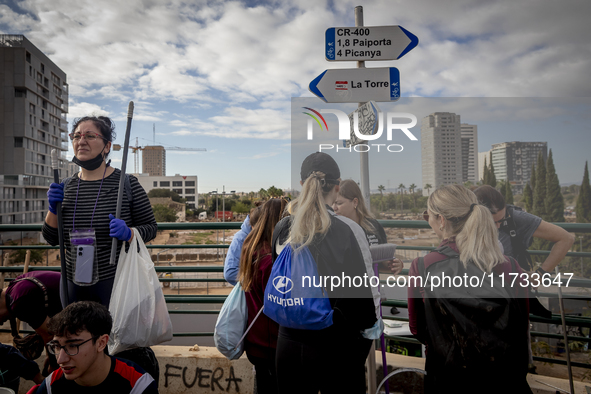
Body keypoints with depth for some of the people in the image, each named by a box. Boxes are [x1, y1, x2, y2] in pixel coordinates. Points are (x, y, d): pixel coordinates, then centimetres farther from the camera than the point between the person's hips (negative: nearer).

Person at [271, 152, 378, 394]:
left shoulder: (281, 229, -3)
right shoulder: (348, 230, -16)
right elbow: (365, 288, -10)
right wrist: (370, 325, 8)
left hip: (288, 342, 4)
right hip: (335, 346, -3)